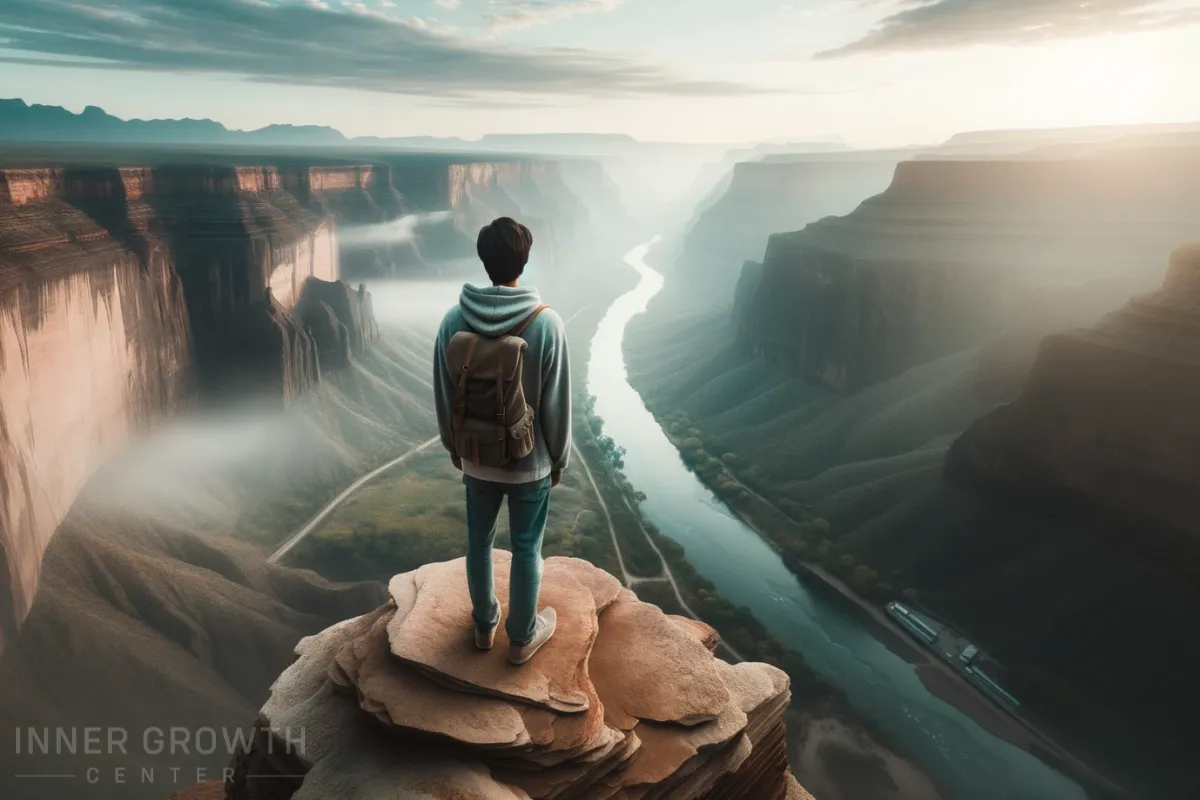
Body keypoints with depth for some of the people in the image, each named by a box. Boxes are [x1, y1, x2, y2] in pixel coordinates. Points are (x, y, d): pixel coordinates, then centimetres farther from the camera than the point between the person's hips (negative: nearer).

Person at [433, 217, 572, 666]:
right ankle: (522, 638, 32)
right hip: (530, 461, -3)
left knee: (479, 541, 22)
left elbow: (444, 396, -1)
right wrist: (559, 458, 2)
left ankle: (484, 625, 40)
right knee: (526, 549, 14)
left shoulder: (455, 320, -11)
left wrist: (452, 445, 15)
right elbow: (556, 405, -14)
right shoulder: (546, 323, -20)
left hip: (477, 457, 3)